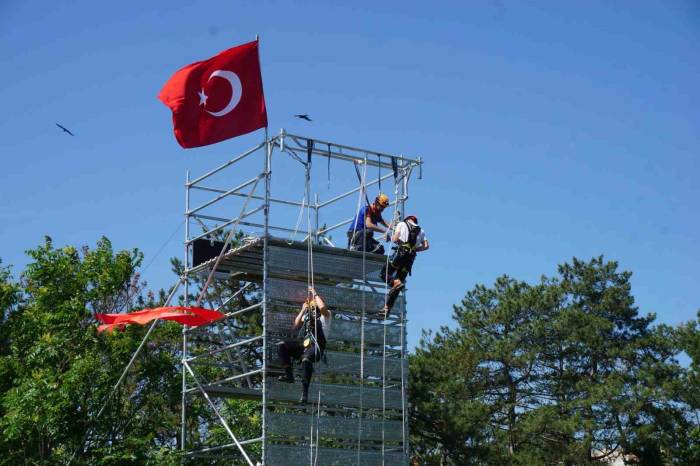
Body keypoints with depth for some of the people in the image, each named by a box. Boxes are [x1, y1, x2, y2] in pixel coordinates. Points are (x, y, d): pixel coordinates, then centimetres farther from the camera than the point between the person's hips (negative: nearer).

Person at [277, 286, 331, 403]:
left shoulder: (325, 315, 5)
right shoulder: (307, 315, 25)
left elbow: (323, 307, -20)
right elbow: (296, 326, 18)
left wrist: (314, 294, -7)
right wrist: (302, 311, 12)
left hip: (316, 347, -7)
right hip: (304, 344, 7)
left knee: (306, 359, -39)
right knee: (281, 346, -11)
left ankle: (305, 393, -37)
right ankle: (289, 375, -10)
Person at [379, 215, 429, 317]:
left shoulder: (402, 224, 11)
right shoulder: (421, 231, 22)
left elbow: (395, 239, -3)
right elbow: (426, 245, 10)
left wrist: (392, 238, 19)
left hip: (400, 252, -4)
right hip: (411, 257, 4)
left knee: (384, 273, 5)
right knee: (399, 280, 5)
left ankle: (396, 282, -27)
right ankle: (387, 307, -1)